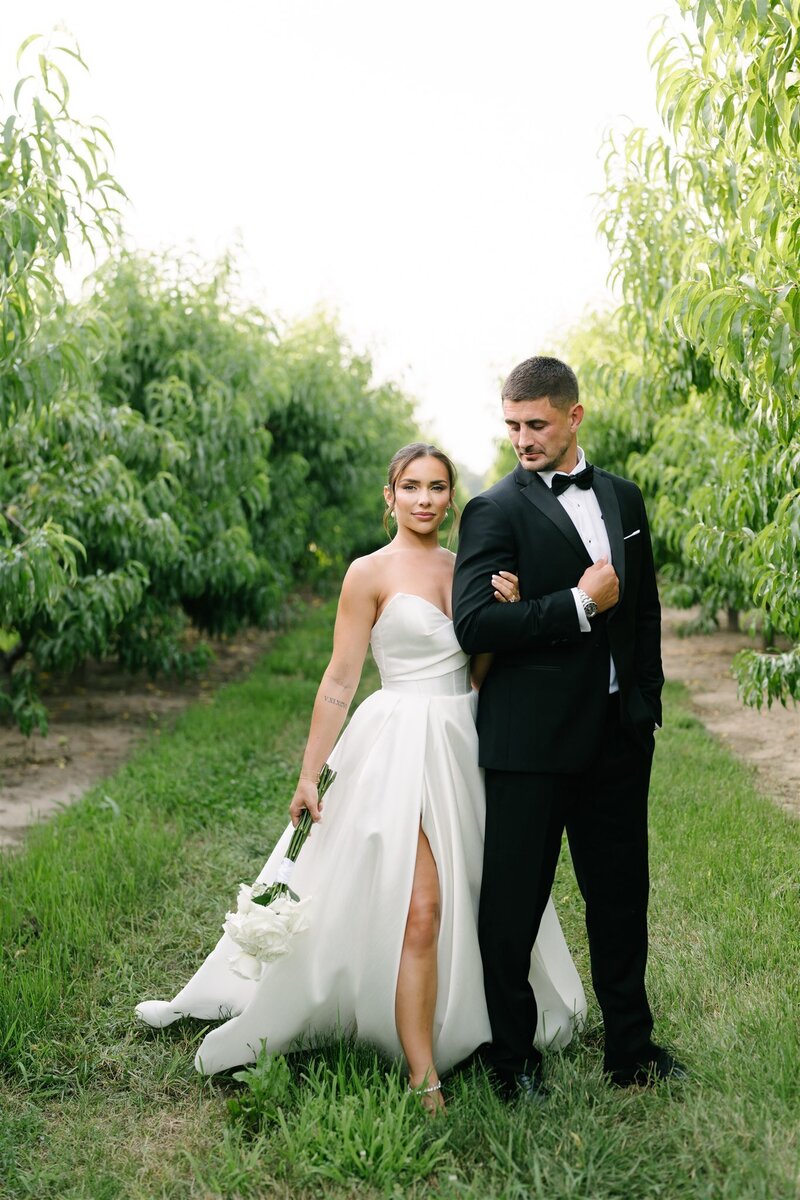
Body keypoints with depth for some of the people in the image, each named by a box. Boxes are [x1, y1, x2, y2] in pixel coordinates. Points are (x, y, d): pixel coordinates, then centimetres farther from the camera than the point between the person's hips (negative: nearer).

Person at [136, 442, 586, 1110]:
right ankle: (423, 1081, 0)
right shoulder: (371, 573, -5)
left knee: (472, 898, 11)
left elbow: (481, 671, 14)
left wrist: (505, 613, -3)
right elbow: (340, 683, -6)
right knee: (420, 910, -10)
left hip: (463, 746, 6)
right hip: (400, 746, -6)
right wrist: (309, 776, -6)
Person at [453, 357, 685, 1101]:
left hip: (618, 735, 5)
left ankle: (630, 1048, 32)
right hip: (531, 740, -5)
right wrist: (580, 603, -17)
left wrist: (645, 704, 11)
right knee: (513, 905, 6)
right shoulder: (495, 511, -8)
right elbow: (473, 625, -19)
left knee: (621, 897, 16)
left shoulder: (623, 499, 11)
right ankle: (511, 1057, 25)